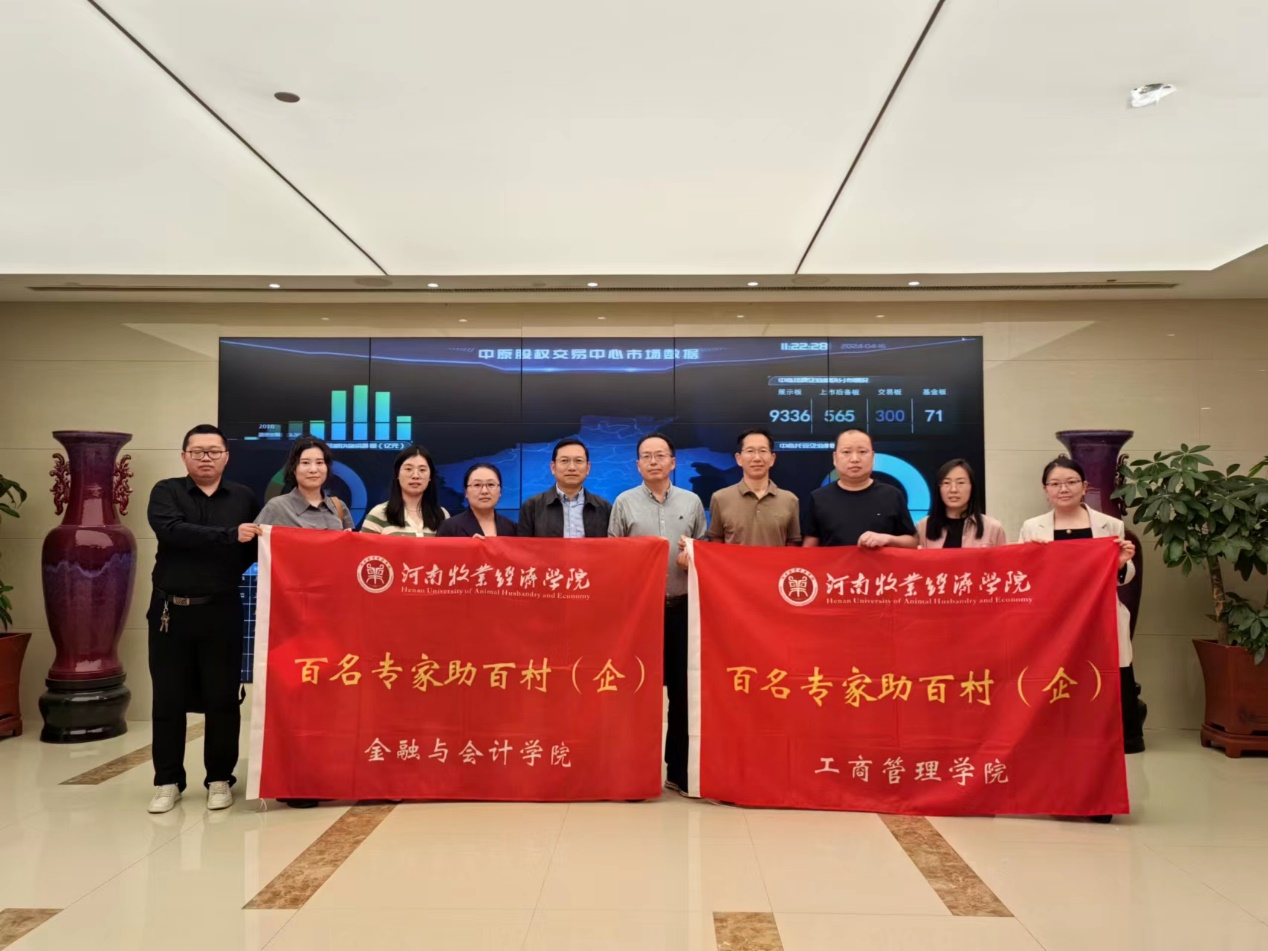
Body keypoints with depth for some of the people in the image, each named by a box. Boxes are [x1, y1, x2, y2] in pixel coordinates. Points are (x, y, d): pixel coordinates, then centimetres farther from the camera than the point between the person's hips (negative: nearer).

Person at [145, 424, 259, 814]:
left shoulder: (244, 498, 6)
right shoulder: (166, 492, 1)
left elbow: (258, 548, 7)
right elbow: (172, 531, -18)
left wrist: (231, 572, -10)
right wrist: (229, 535, -25)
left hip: (222, 611, 0)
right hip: (170, 610, 0)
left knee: (222, 698, 5)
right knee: (168, 699, 7)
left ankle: (220, 779, 18)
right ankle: (168, 782, 20)